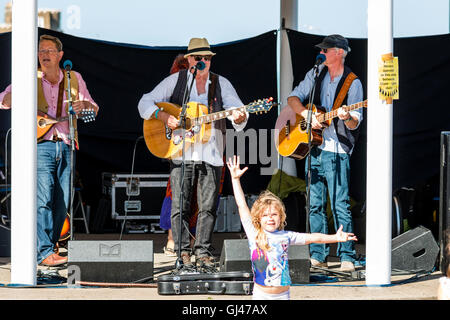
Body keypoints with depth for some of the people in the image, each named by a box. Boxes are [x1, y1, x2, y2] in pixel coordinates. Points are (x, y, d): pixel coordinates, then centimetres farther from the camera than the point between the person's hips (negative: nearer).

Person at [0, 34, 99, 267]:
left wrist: (85, 104, -6)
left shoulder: (74, 79, 15)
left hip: (65, 146, 3)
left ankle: (49, 246, 16)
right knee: (43, 199, -15)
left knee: (62, 203, 3)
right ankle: (44, 252, -20)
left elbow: (94, 110, 18)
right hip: (40, 145, -3)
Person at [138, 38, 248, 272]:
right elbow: (145, 103, 4)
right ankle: (183, 254, -1)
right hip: (181, 153, -1)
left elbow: (238, 110, 1)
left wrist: (238, 117, -23)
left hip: (211, 154, 1)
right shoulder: (175, 81, 6)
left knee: (208, 206, -1)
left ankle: (203, 252, 7)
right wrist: (164, 117, -13)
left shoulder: (221, 84, 10)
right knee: (180, 206, -5)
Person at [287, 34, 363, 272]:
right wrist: (307, 115, -8)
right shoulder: (316, 74, 12)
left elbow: (355, 124, -5)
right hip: (312, 147, 5)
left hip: (337, 150, -5)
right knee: (315, 204, 6)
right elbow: (293, 98, 9)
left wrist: (347, 118, -28)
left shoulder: (352, 83, -2)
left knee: (340, 205, -9)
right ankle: (318, 256, 12)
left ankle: (347, 257, -7)